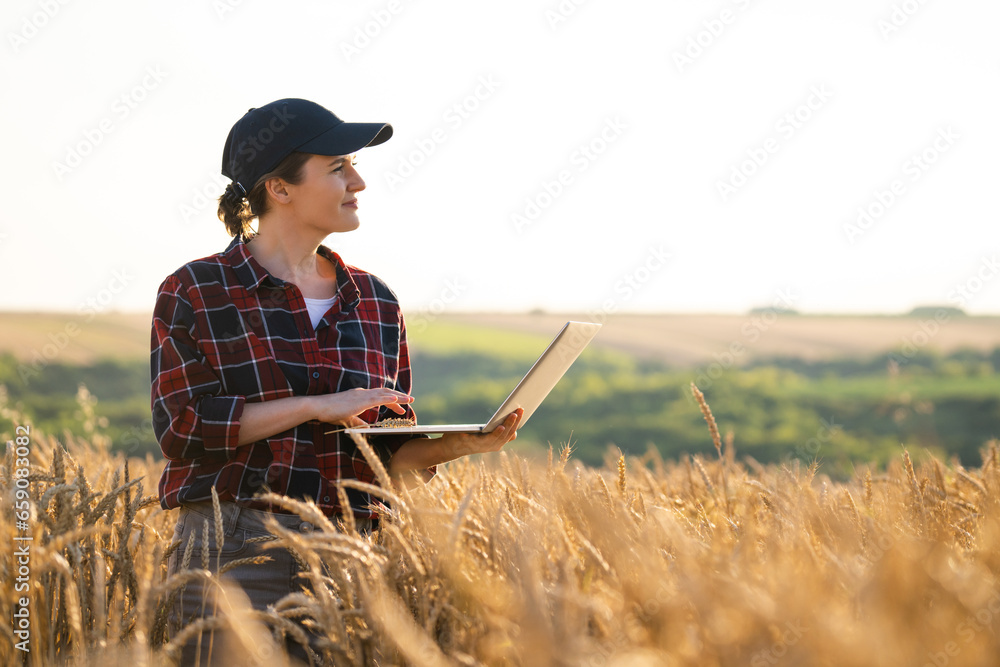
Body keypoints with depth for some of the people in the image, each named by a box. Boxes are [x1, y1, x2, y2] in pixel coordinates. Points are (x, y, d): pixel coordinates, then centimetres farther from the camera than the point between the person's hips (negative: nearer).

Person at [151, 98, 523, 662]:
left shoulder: (375, 302, 14)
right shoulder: (194, 292, 1)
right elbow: (183, 428, -10)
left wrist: (460, 443, -5)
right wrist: (319, 406, -14)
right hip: (232, 553, -4)